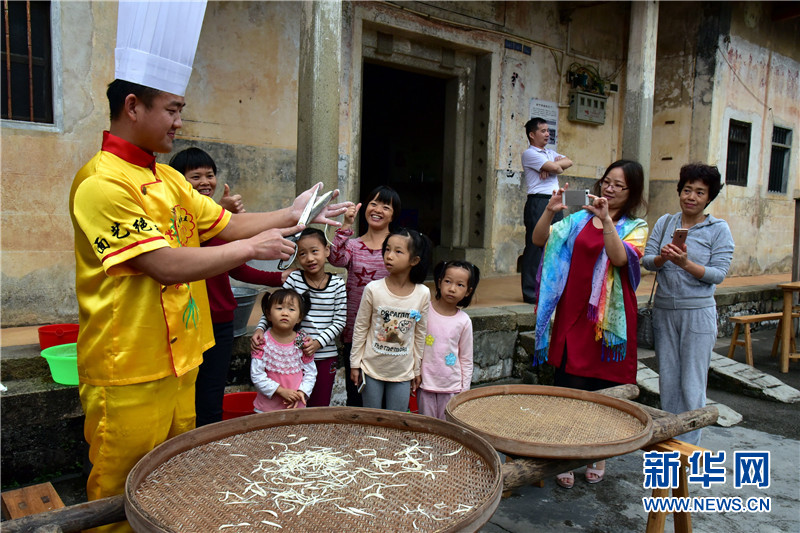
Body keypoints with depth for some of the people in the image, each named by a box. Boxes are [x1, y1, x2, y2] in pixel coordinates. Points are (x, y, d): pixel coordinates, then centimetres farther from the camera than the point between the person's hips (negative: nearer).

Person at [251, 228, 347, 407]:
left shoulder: (337, 284, -2)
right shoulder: (294, 279, -5)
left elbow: (340, 321, -3)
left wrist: (319, 342, -15)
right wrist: (260, 328, -19)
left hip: (326, 355, 1)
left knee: (320, 406, 12)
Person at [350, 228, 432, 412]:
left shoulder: (423, 294, -8)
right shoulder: (373, 289, -13)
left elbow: (420, 334, 3)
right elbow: (360, 328, -2)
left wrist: (417, 369, 9)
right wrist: (355, 364, 1)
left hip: (402, 372, 1)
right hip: (372, 368, -1)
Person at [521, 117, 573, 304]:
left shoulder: (550, 153, 22)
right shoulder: (529, 154, -5)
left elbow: (568, 162, 7)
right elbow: (556, 168, -14)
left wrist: (554, 165, -8)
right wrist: (558, 165, 8)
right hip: (538, 202, -8)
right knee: (535, 247, -7)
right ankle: (531, 293, -3)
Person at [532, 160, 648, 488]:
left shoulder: (636, 227, 4)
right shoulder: (579, 220, 10)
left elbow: (620, 257, -17)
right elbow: (539, 240, -1)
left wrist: (606, 219, -26)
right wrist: (549, 211, -16)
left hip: (609, 319, -1)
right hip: (573, 316, 2)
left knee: (603, 390, 8)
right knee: (569, 388, 2)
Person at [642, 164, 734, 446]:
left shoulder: (719, 229, -2)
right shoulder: (665, 222, 7)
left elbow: (719, 274, -9)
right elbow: (646, 260, 2)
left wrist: (686, 263, -23)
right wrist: (662, 258, -19)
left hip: (698, 312, -3)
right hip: (663, 309, 3)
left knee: (692, 383, 1)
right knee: (667, 379, 12)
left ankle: (689, 446, 14)